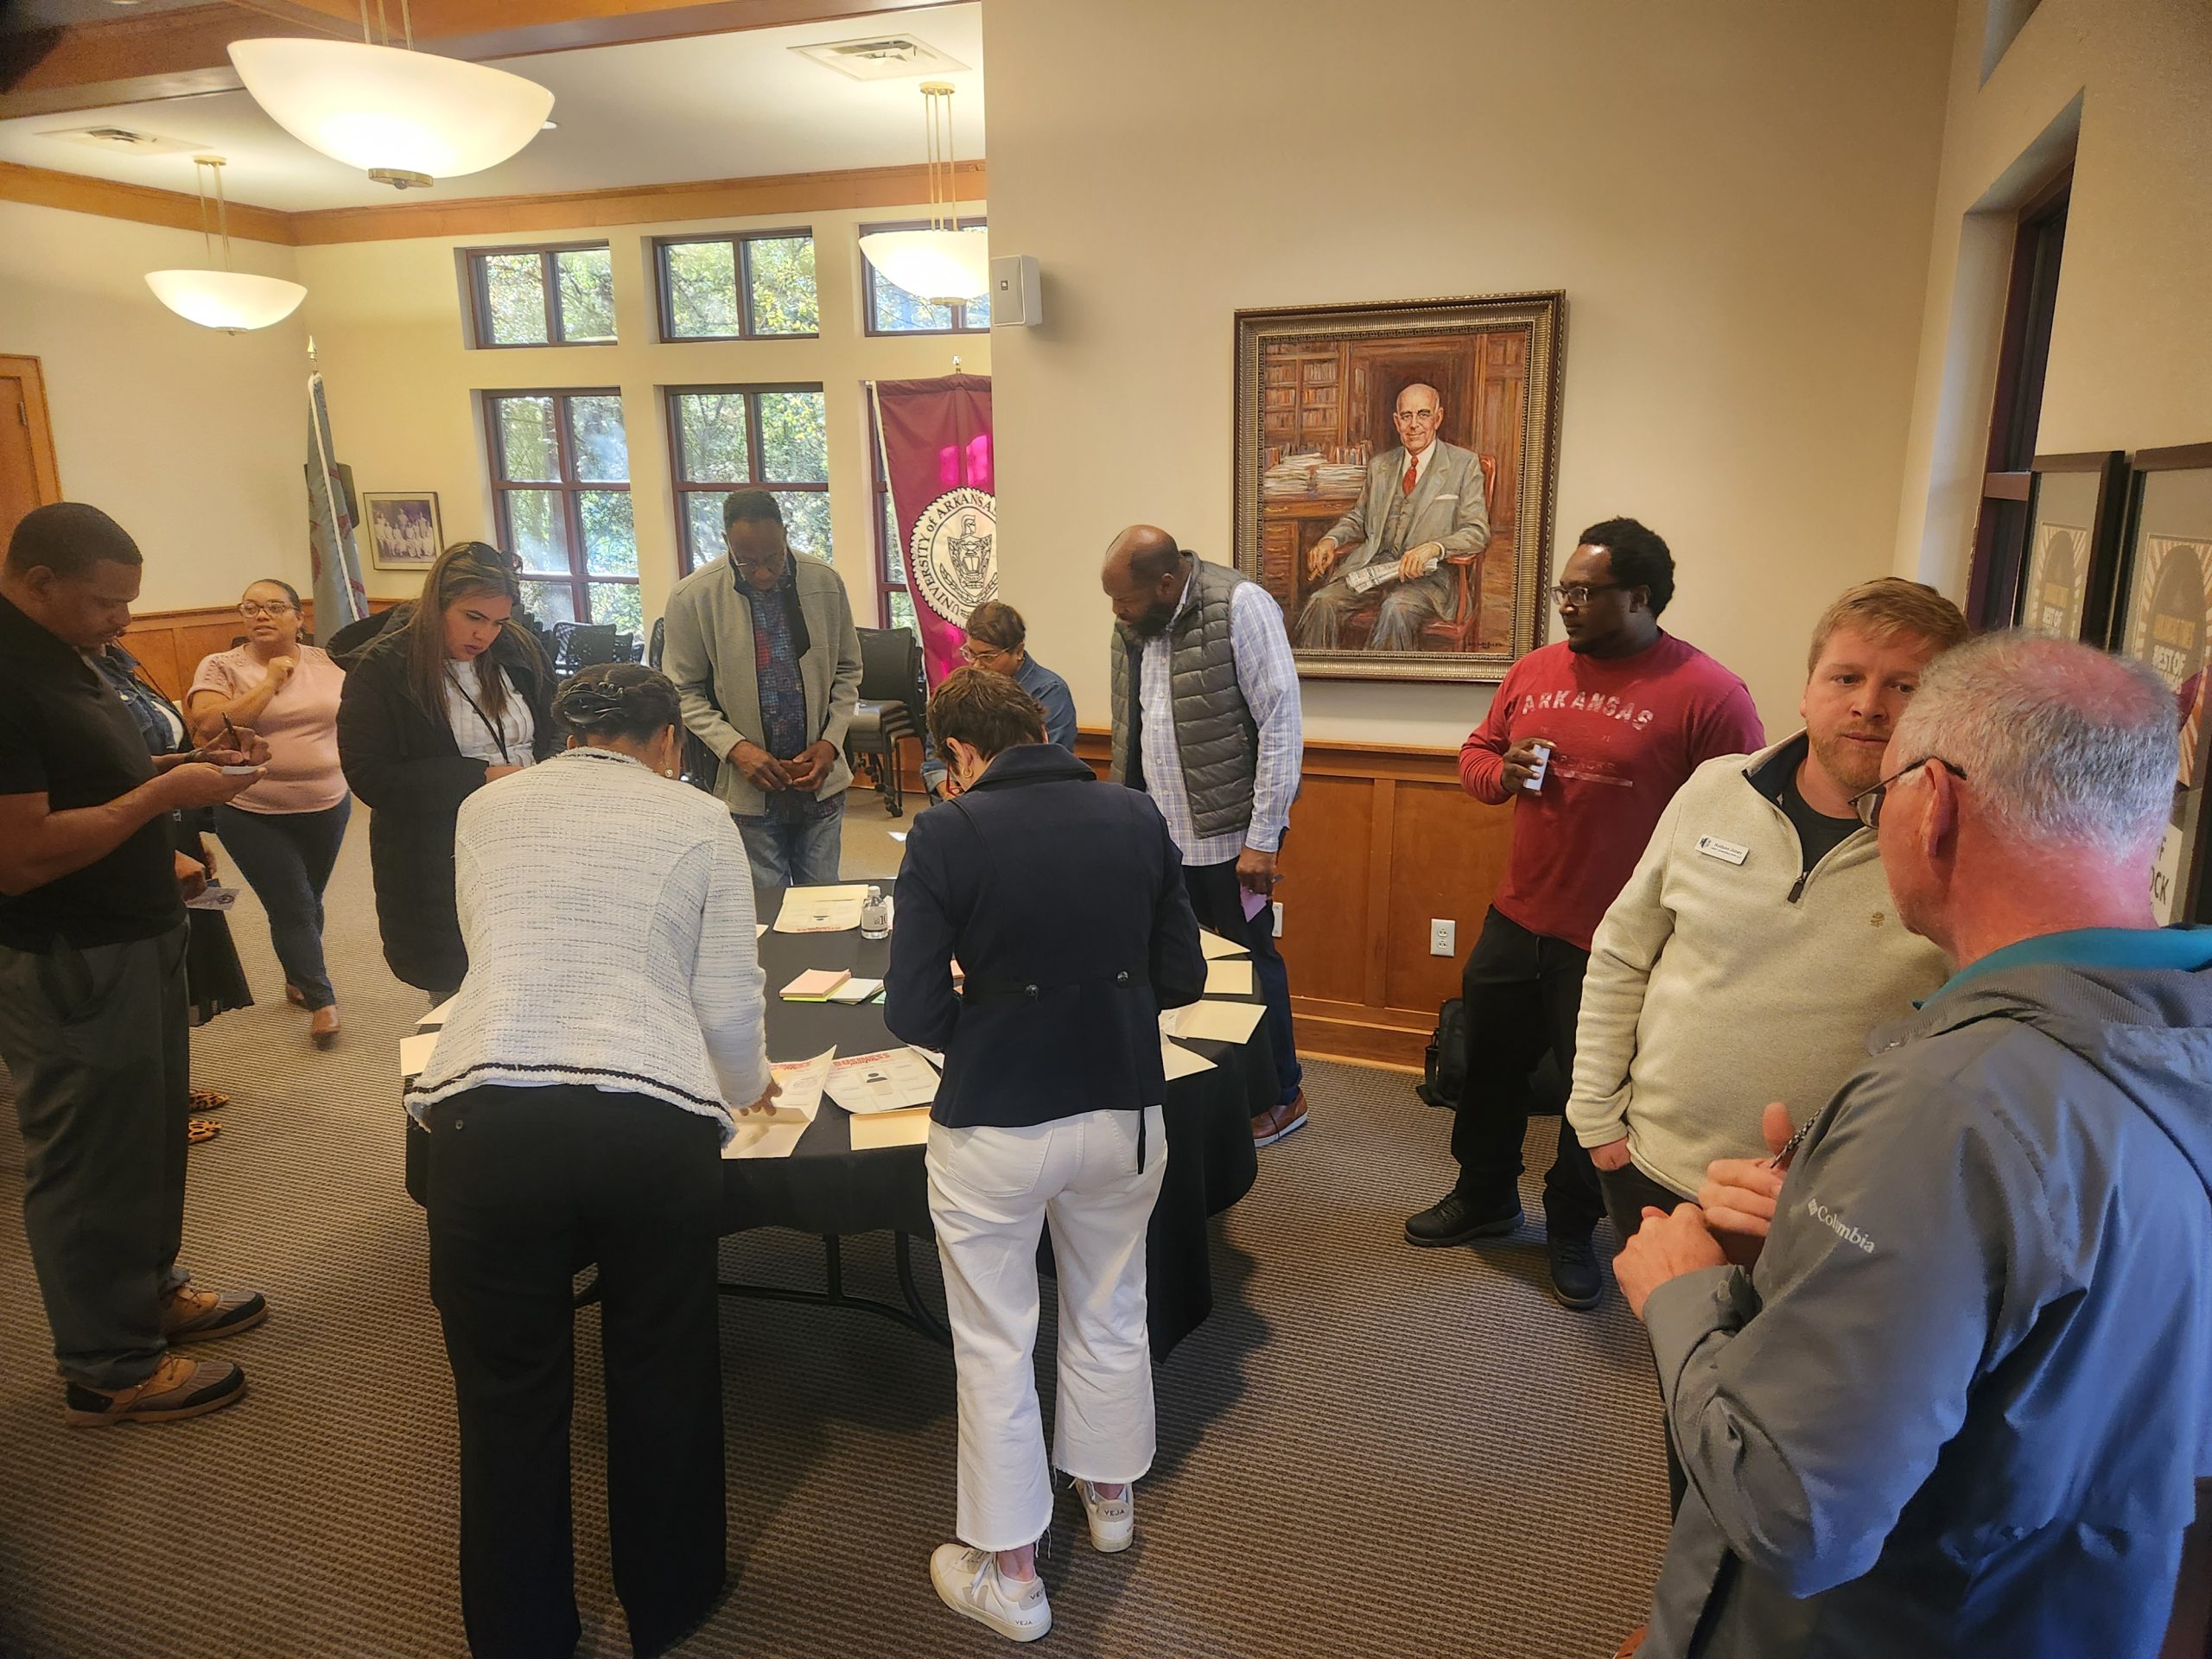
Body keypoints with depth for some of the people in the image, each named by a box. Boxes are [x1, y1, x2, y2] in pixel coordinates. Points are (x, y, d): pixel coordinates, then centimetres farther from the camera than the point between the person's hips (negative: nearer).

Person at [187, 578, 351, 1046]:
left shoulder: (327, 663, 4)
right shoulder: (221, 667, -6)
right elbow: (209, 724, -20)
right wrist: (271, 680, -18)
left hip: (327, 807, 3)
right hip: (253, 814, -3)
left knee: (308, 902, 16)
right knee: (292, 907, -6)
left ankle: (298, 980, 36)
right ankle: (321, 1000, 4)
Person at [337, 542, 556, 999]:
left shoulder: (516, 652, 5)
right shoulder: (383, 670, -6)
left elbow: (556, 734, 17)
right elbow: (369, 778, -13)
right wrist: (482, 777, -17)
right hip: (437, 870, -3)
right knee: (456, 993, 7)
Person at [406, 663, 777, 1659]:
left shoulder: (486, 808, 18)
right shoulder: (699, 821, 10)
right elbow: (728, 1004, 6)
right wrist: (747, 1088, 28)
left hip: (488, 1117, 2)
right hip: (653, 1120, -1)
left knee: (509, 1389, 20)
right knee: (663, 1373, 21)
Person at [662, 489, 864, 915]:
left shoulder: (825, 583, -4)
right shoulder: (693, 598, -9)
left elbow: (847, 671, 6)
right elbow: (685, 692, -2)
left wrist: (830, 741, -7)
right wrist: (735, 747, -16)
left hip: (820, 780, 2)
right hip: (749, 785, -2)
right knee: (765, 911, 8)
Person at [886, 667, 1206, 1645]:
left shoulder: (948, 835, -15)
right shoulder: (1136, 818, -5)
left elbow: (914, 1012, -16)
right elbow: (1182, 979, -1)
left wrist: (991, 1026, 4)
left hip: (994, 1127, -4)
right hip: (1124, 1113, 4)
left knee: (995, 1349, 15)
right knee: (1111, 1317, 26)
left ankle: (1009, 1573, 31)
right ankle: (1111, 1494, 49)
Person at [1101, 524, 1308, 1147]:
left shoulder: (1240, 606, -15)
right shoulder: (1132, 627, 6)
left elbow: (1282, 726, -16)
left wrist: (1263, 839, -17)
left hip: (1230, 834, -6)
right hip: (1160, 833, 6)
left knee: (1249, 961, 6)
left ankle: (1282, 1095, 26)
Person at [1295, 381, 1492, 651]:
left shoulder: (1464, 464, 5)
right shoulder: (1380, 466, 20)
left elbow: (1478, 533, -2)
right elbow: (1358, 518, 27)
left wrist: (1434, 547, -22)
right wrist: (1331, 540, 3)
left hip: (1427, 573, -4)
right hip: (1371, 567, 4)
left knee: (1397, 609, -37)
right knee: (1322, 601, -24)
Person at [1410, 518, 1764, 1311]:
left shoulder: (1708, 693, -14)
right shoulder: (1536, 671, 4)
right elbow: (1476, 751, 15)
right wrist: (1501, 772, -8)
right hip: (1516, 921, 6)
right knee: (1491, 1066, 19)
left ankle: (1571, 1229, 37)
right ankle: (1484, 1197, 43)